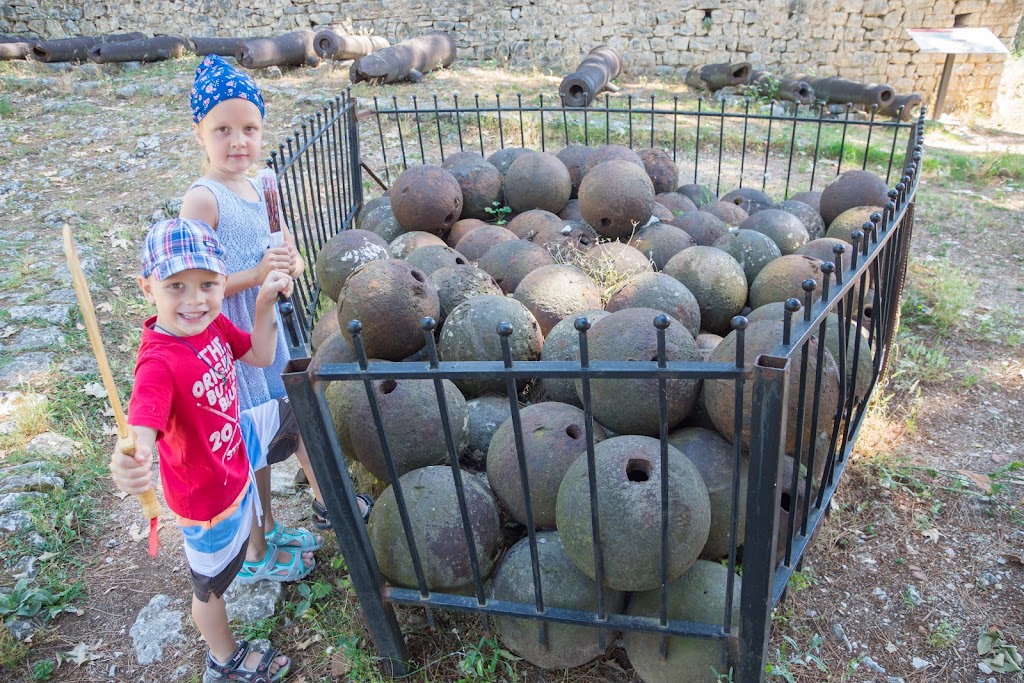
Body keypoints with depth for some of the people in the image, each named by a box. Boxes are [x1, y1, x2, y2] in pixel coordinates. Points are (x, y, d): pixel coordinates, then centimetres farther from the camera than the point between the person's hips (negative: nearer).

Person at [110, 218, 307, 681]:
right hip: (206, 495, -4)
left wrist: (265, 302, -17)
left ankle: (259, 556, 68)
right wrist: (128, 462, -74)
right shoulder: (159, 364, -38)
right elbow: (141, 433, -51)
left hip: (235, 449, 5)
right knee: (212, 585, 21)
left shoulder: (211, 323, -14)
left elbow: (260, 356, -1)